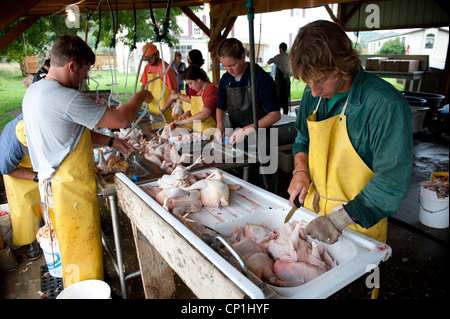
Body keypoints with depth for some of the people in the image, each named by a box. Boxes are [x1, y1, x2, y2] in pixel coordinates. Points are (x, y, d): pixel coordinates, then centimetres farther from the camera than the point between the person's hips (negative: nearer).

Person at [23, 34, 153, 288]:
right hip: (72, 189, -10)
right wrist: (140, 97, -3)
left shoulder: (34, 91, 7)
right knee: (82, 254, 6)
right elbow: (121, 119, -21)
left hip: (53, 184, 10)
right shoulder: (66, 98, -25)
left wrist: (110, 141, 11)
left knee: (71, 248, 24)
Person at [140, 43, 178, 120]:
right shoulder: (147, 67, 7)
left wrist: (163, 110, -19)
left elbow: (174, 92, -17)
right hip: (152, 110, 7)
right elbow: (144, 85, 19)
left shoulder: (165, 69, -16)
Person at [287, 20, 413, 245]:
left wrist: (340, 219, -31)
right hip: (314, 206, 6)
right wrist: (300, 170, -7)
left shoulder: (386, 105, -25)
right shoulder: (313, 94, -5)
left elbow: (392, 182, -26)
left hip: (359, 220, -5)